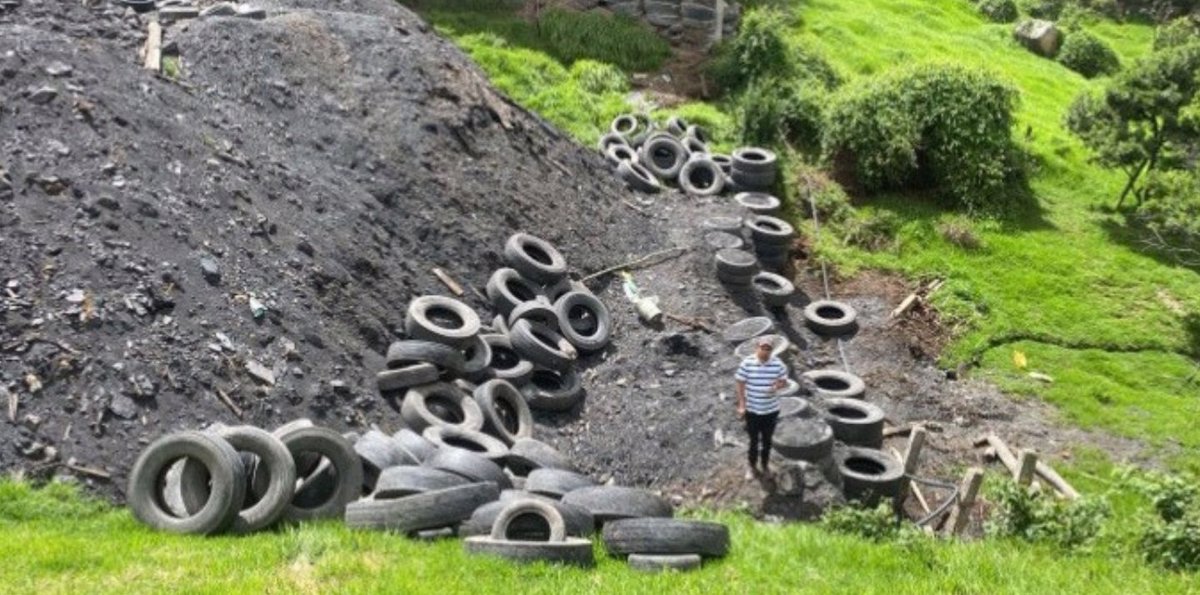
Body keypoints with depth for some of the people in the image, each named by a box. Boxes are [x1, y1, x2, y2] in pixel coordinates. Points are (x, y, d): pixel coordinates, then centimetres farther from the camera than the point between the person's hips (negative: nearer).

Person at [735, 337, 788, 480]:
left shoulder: (778, 364, -10)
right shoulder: (747, 363, -14)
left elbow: (784, 381, 1)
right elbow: (740, 385, -8)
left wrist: (778, 385, -23)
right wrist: (741, 405, -11)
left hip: (771, 410, 2)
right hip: (752, 409, -2)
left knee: (767, 440, 18)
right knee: (754, 440, 11)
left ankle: (765, 465, 39)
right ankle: (753, 467, 30)